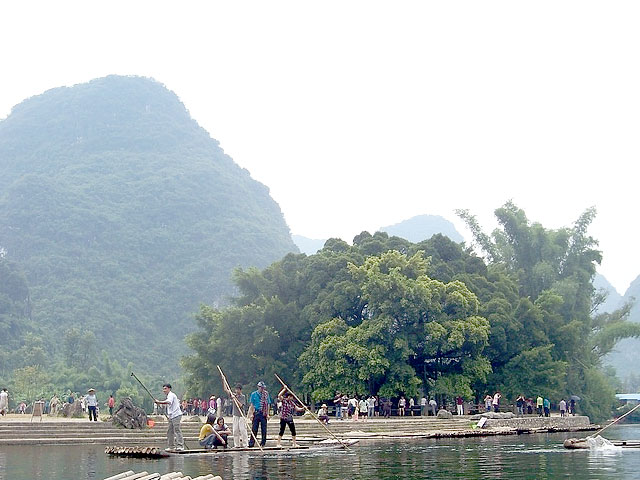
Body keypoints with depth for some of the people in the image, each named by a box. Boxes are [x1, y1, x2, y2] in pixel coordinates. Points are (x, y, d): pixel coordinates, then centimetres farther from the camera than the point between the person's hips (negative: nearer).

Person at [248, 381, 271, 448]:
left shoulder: (266, 394, 7)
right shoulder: (254, 394, 4)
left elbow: (268, 404, 8)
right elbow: (251, 405, 5)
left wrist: (268, 414, 2)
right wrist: (251, 413, -3)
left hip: (264, 413, 1)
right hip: (256, 413, -1)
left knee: (264, 429, 2)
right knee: (254, 428, -2)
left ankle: (263, 443, 10)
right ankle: (251, 443, 2)